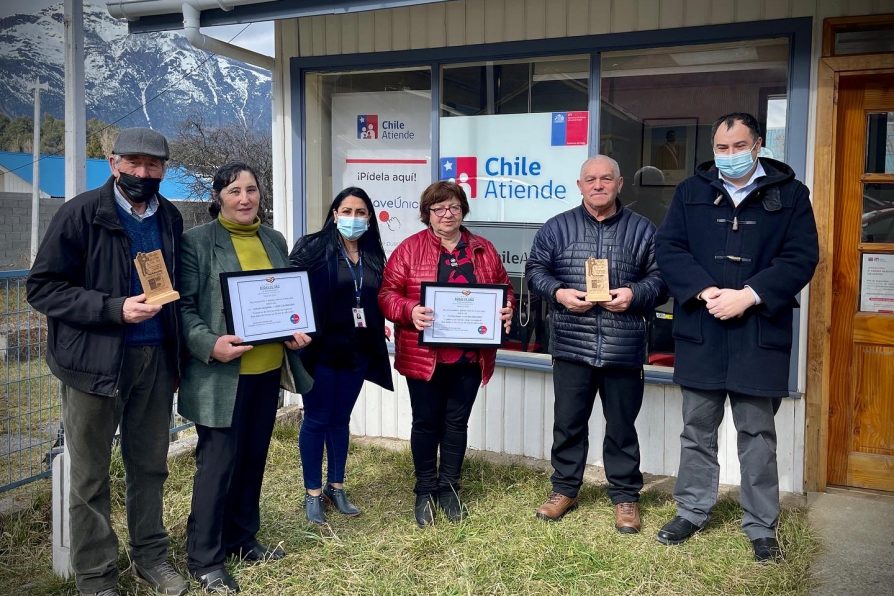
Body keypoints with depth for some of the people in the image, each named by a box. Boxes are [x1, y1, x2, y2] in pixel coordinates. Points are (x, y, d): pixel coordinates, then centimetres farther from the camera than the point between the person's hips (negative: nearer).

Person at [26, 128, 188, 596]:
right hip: (96, 360, -4)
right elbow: (43, 287, -11)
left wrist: (177, 351, 9)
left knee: (150, 465, 14)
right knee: (90, 475, 6)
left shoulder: (170, 218, 8)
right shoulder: (81, 214, -9)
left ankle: (150, 556, 30)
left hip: (155, 358, 5)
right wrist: (114, 309, -21)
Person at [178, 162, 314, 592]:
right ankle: (205, 558, 15)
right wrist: (210, 344, -25)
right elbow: (184, 307, -9)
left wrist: (299, 331, 0)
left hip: (268, 368, 6)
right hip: (222, 374, -6)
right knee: (217, 463, -1)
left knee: (253, 457, 16)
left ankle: (242, 538, 33)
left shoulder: (275, 240, 12)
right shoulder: (197, 241, -6)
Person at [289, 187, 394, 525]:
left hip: (356, 351, 5)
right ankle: (313, 493, 17)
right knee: (317, 419, 4)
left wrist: (378, 327, 2)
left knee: (340, 419, 15)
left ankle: (336, 488, 27)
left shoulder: (373, 255, 8)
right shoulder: (312, 248, -7)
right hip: (320, 349, -5)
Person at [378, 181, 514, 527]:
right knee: (426, 422, 8)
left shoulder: (483, 250, 8)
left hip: (470, 354, 3)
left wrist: (507, 310, -7)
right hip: (425, 354, -2)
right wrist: (410, 311, -24)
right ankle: (425, 491, 23)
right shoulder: (409, 249, -2)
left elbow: (503, 288, 14)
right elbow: (388, 293, -5)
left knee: (457, 423, 12)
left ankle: (449, 488, 27)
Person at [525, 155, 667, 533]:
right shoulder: (556, 228, 6)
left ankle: (625, 495, 24)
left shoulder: (642, 229, 5)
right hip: (571, 346, 1)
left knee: (622, 426, 9)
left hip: (623, 350, -1)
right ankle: (564, 489, 27)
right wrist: (558, 292, -10)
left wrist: (635, 294, -14)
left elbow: (660, 278, 5)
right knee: (568, 423, 11)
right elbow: (535, 270, 8)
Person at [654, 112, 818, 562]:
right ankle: (692, 512, 28)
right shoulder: (691, 191, 8)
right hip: (700, 331, 2)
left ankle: (761, 528, 20)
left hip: (759, 333, -2)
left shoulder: (789, 194, 3)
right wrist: (704, 291, -14)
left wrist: (748, 295, -15)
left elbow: (801, 258, -4)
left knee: (757, 433, 7)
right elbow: (668, 248, 1)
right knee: (697, 429, 12)